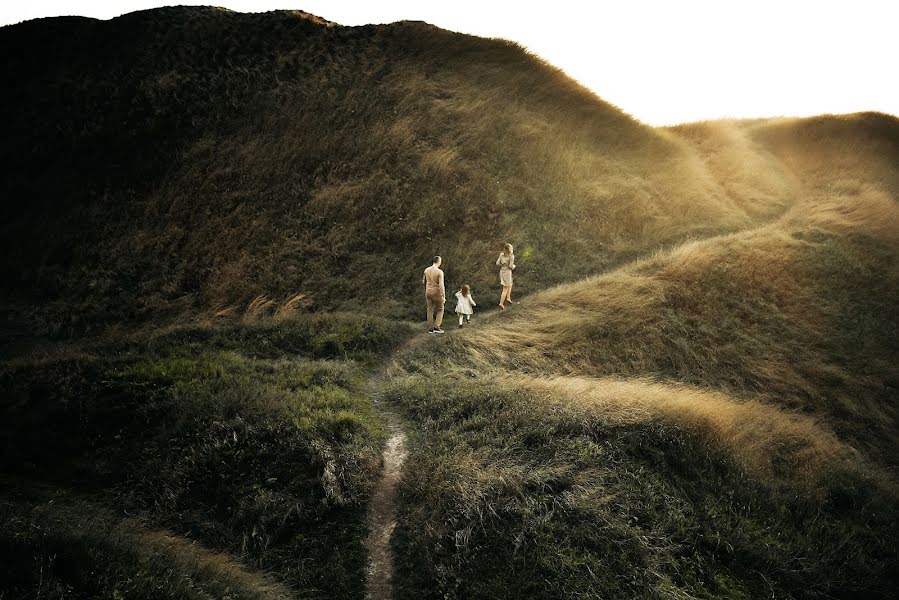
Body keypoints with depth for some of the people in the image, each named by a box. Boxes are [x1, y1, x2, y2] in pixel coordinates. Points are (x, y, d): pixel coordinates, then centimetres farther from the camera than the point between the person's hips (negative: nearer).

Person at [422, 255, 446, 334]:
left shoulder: (426, 270, 0)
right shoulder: (439, 272, -19)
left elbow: (424, 281, 14)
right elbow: (441, 285, -22)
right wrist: (443, 297, -17)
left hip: (428, 293, 5)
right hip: (437, 293, -5)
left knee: (430, 310, 11)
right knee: (440, 310, 10)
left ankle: (431, 328, 12)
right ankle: (436, 327, 1)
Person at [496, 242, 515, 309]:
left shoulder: (501, 255, 1)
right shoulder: (511, 256, -16)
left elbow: (497, 263, -1)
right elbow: (511, 266, -19)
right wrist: (514, 266, 3)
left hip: (502, 272, 7)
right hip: (507, 273, -7)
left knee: (510, 285, 27)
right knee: (505, 289, 1)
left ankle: (508, 298, 22)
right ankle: (501, 303, -1)